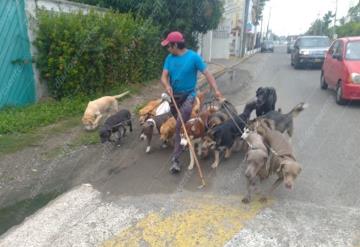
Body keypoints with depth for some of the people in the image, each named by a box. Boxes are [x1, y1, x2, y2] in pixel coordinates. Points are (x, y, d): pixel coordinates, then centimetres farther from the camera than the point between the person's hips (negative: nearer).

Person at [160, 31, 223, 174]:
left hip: (188, 95, -5)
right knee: (179, 124, 19)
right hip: (174, 96, 5)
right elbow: (164, 76, -5)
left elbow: (207, 73, -13)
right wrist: (167, 86, -28)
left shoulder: (193, 57, -14)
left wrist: (216, 90, -23)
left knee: (180, 125, -17)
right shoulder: (169, 58, 1)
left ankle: (175, 158, -12)